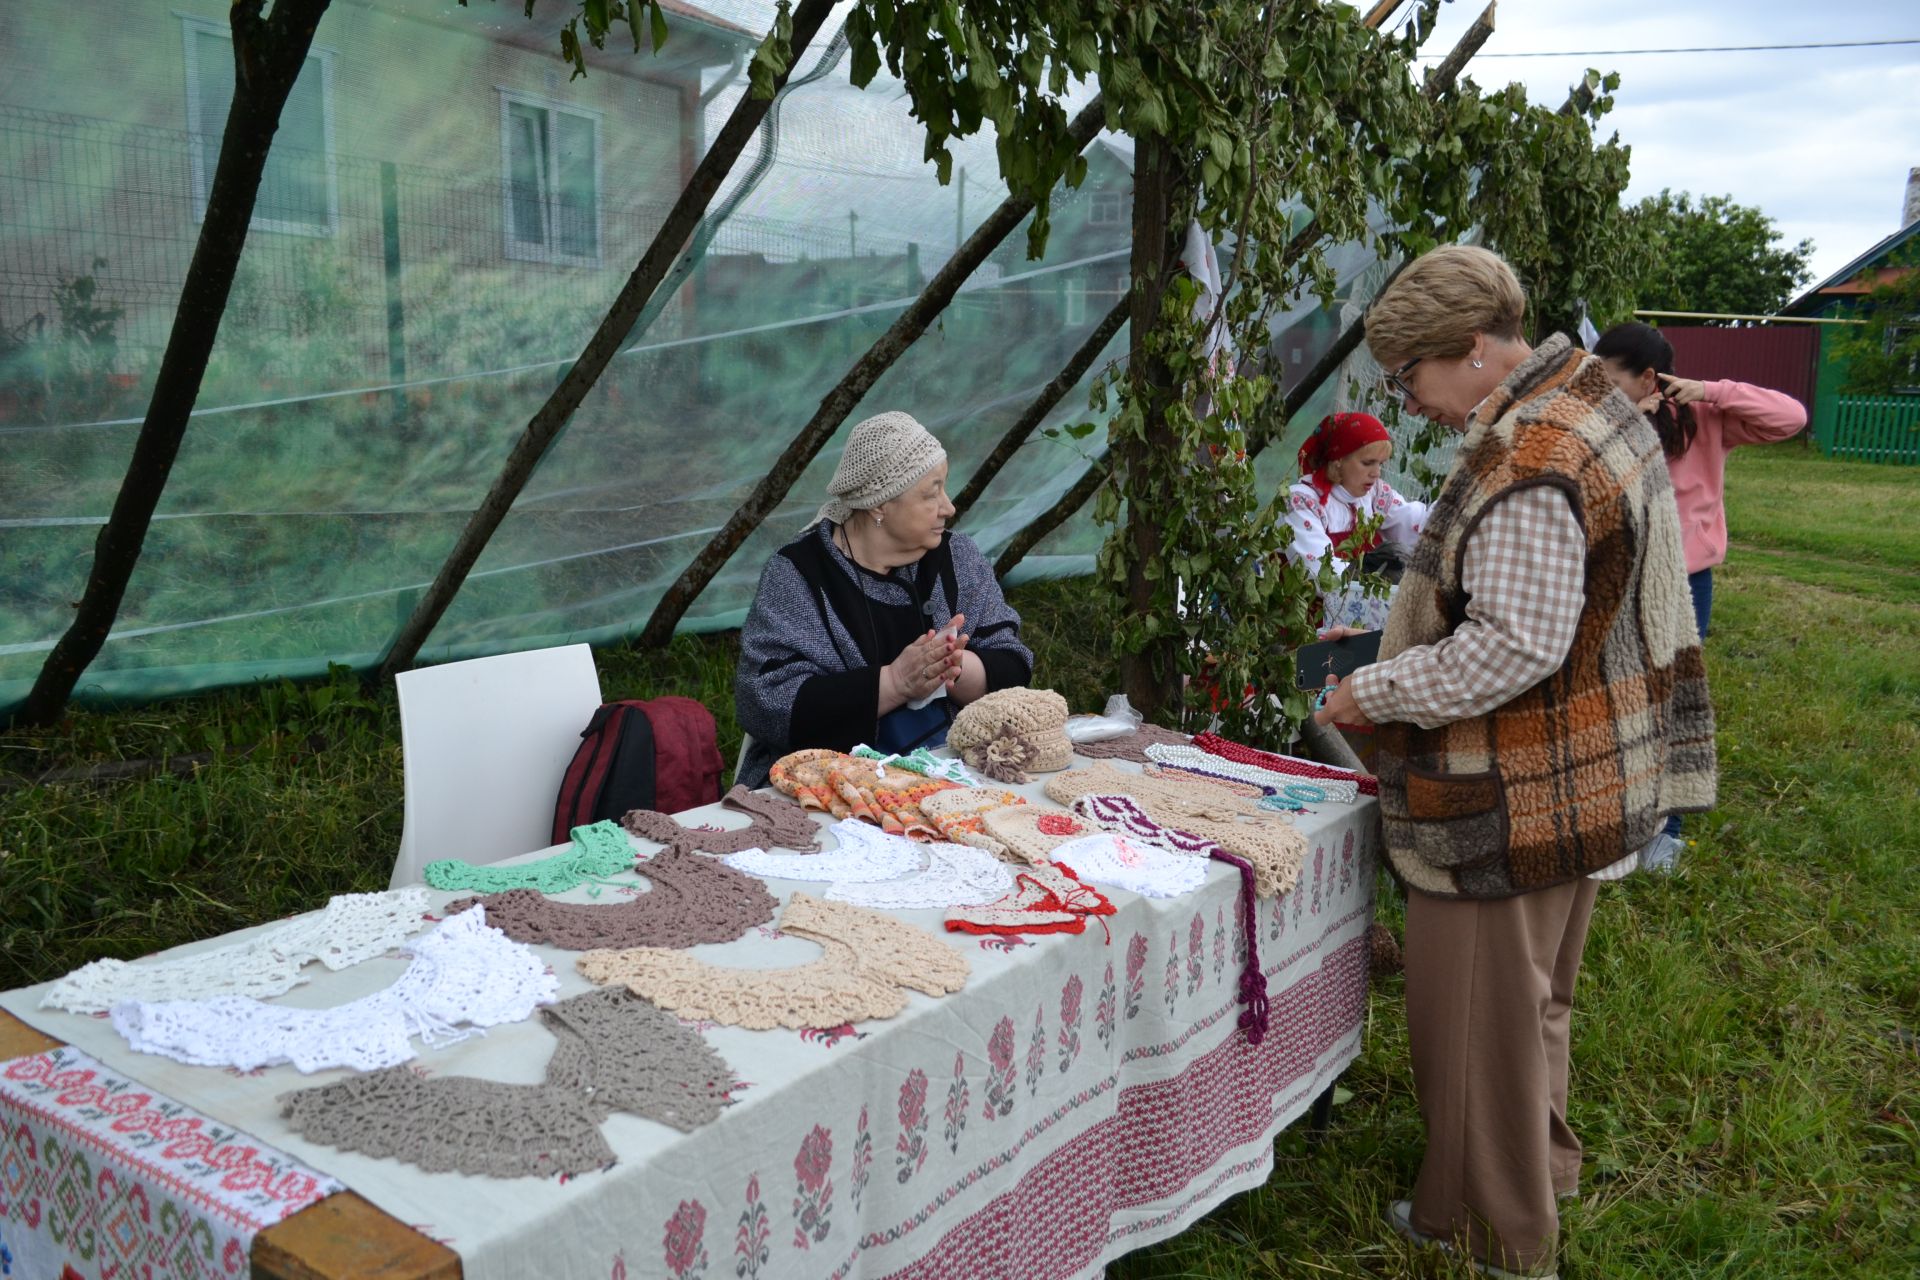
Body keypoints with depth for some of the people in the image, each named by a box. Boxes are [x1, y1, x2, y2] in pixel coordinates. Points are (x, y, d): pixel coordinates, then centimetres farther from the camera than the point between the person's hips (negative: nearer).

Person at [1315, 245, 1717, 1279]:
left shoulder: (1526, 463, -25)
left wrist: (1373, 692, -19)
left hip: (1509, 807, -11)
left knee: (1480, 1015, 5)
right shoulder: (1597, 406, 8)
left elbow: (1515, 644, -30)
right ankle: (1541, 1173, 45)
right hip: (1580, 786, 11)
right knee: (1532, 1000, 26)